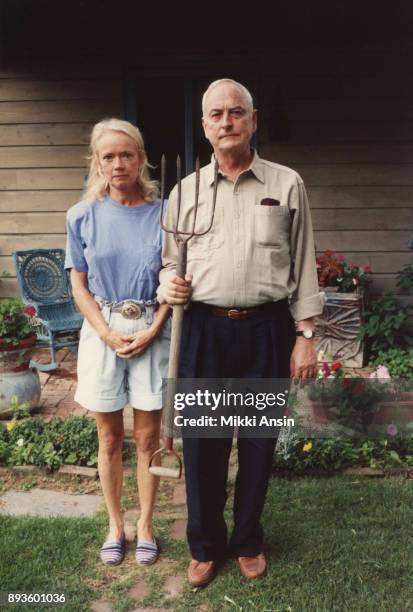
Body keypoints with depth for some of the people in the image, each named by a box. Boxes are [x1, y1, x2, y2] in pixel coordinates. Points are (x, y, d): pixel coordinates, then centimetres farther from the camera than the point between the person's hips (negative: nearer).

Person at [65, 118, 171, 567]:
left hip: (152, 332, -1)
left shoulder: (162, 214, -3)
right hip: (102, 332, 1)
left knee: (147, 437, 9)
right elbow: (79, 285, 2)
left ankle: (145, 525, 28)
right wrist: (109, 334, -10)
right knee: (109, 440, 12)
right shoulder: (83, 216, 0)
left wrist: (152, 331, -11)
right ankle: (114, 525, 31)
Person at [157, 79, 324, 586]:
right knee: (202, 442, 8)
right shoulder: (186, 190, 8)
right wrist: (167, 285, -8)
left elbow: (303, 264, 4)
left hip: (267, 329, -1)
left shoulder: (286, 184, 4)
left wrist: (305, 335, -1)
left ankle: (248, 542, 34)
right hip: (204, 329, 1)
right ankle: (205, 546, 30)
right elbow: (169, 262, 15)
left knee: (259, 441, 11)